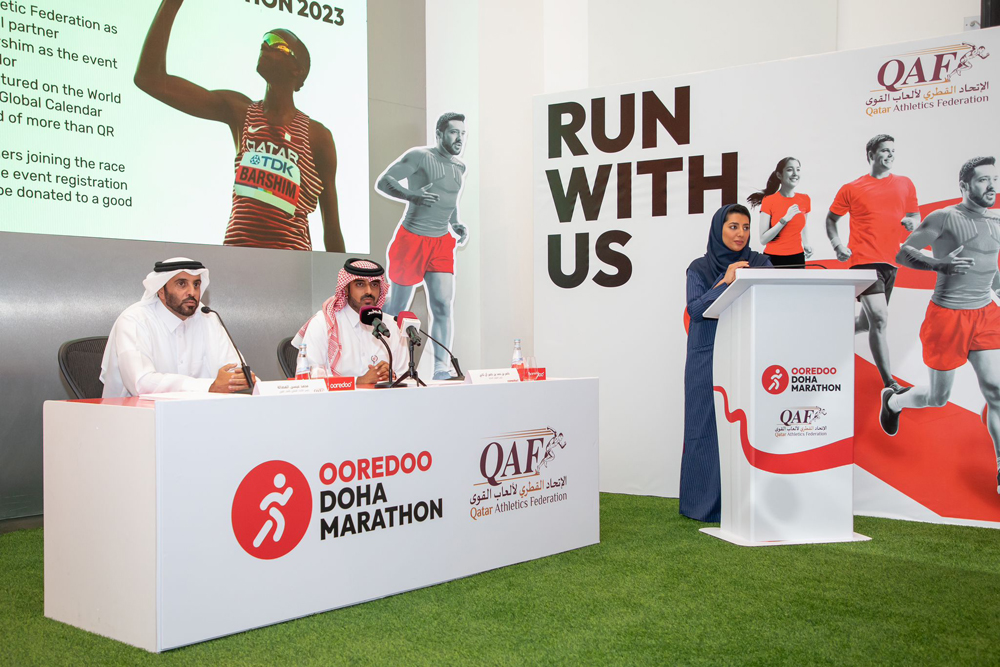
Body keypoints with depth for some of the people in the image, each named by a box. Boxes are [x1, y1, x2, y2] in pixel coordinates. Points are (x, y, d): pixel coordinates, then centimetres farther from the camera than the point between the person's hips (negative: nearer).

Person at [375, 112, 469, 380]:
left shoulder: (460, 167, 13)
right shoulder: (419, 156, -9)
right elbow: (382, 182, -12)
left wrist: (457, 225, 10)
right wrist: (413, 195, -27)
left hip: (441, 244, 6)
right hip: (412, 239, -5)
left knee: (443, 306, -8)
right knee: (398, 308, 3)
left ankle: (441, 368, -9)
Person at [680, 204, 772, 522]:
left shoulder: (760, 263, 10)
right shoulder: (700, 268, 5)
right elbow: (695, 309, -9)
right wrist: (726, 282, -15)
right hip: (709, 360, -2)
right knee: (709, 428, 0)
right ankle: (706, 503, 10)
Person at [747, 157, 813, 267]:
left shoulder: (805, 200, 5)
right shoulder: (768, 201, -7)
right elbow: (763, 239, -12)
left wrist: (806, 244, 5)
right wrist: (785, 220, -19)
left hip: (797, 258, 3)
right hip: (774, 258, -3)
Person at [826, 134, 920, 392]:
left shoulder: (905, 184, 12)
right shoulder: (852, 189, 2)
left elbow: (916, 215, 19)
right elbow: (831, 219, 10)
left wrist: (911, 221, -5)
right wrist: (837, 245, -6)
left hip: (891, 261, 5)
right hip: (864, 260, -5)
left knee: (867, 322, 14)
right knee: (879, 318, -16)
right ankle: (889, 384, -13)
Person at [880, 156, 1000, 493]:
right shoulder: (944, 218, -11)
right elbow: (902, 253, -12)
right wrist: (940, 264, -26)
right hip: (948, 315, -5)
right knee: (938, 398, 7)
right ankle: (893, 400, 39)